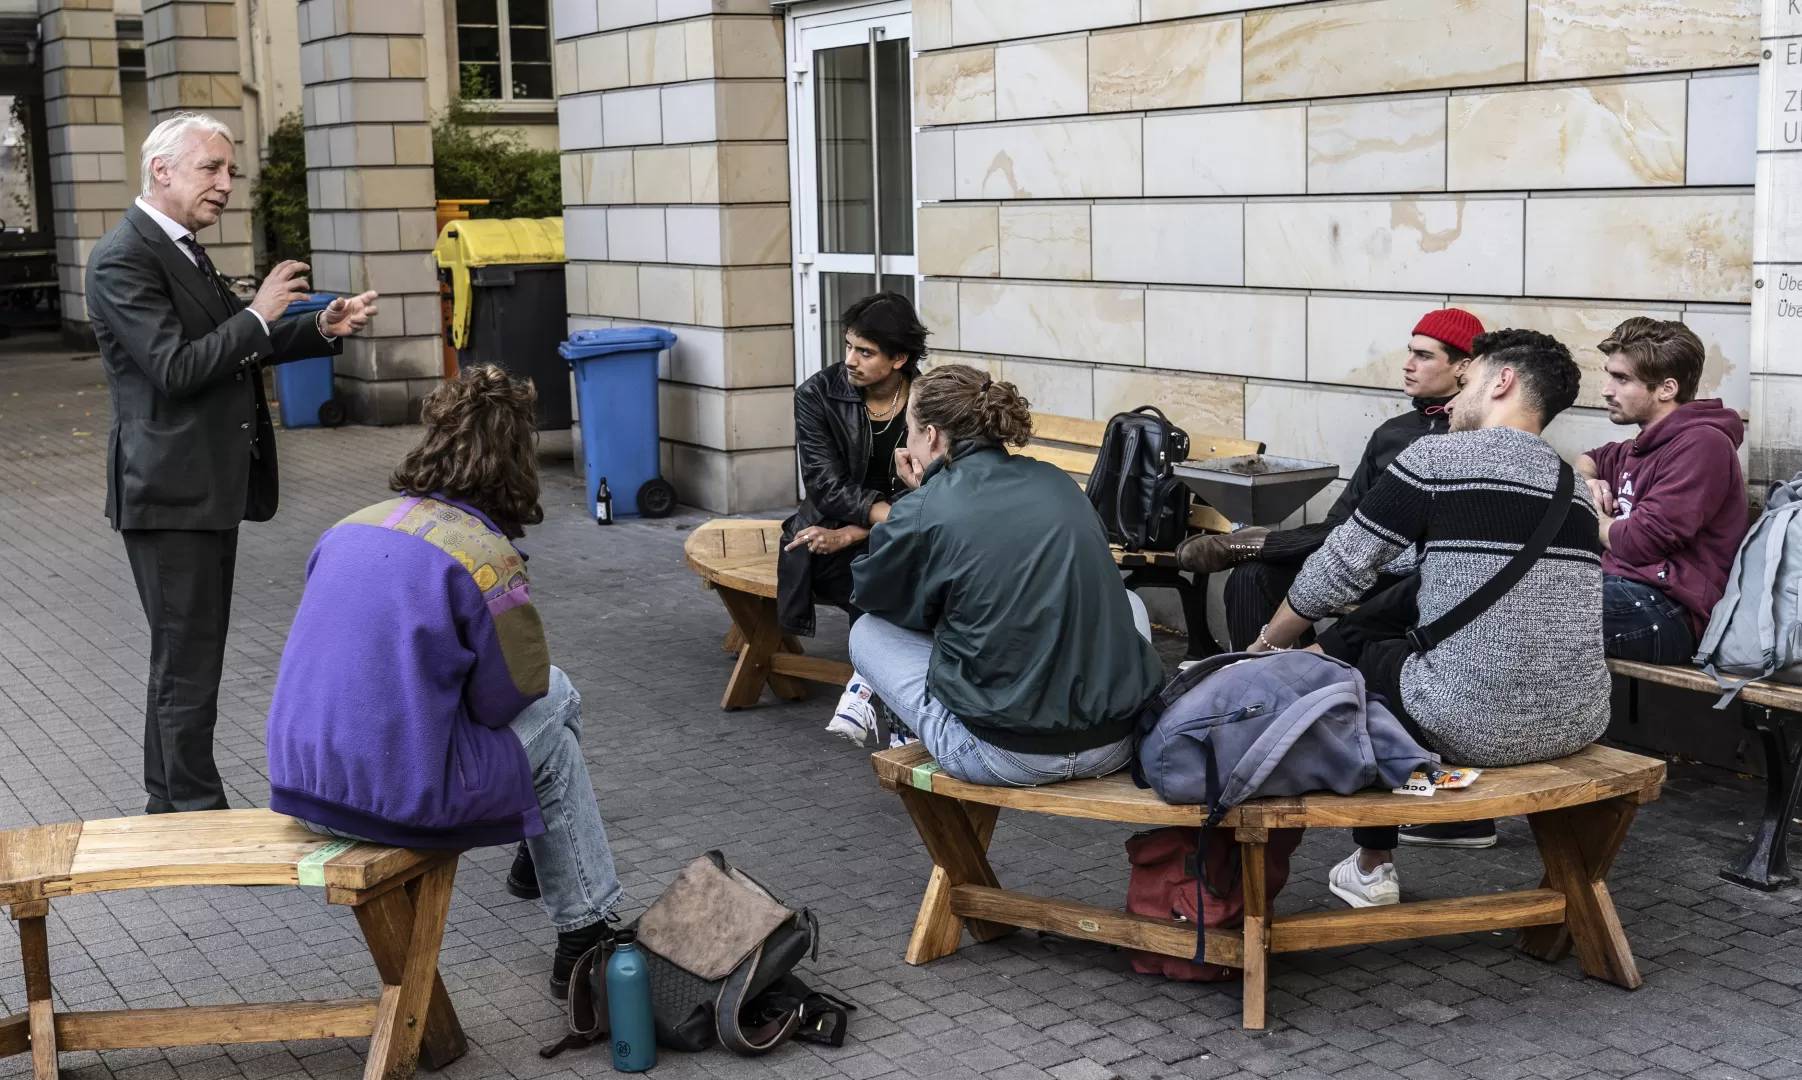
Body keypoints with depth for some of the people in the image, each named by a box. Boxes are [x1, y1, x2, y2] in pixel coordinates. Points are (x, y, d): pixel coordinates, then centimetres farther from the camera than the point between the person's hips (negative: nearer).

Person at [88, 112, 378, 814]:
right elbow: (177, 368, -23)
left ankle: (168, 809, 29)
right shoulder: (123, 258, -15)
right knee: (188, 664, -3)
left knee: (184, 656, 18)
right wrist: (258, 315, -17)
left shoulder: (182, 250, 14)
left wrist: (323, 329, 5)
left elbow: (237, 349, 19)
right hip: (171, 494, -10)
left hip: (210, 488, 10)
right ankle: (197, 815, 5)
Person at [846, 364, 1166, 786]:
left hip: (1010, 755, -4)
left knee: (868, 632, 18)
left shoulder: (924, 514, -8)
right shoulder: (1056, 482, 8)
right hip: (1118, 741, 5)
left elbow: (865, 591, 11)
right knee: (1128, 600, 36)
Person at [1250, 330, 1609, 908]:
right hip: (1578, 725, 6)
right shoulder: (1574, 485, 13)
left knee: (1357, 654, 22)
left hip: (1475, 728, -6)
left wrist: (1270, 641, 20)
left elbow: (1339, 568, -1)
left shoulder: (1437, 457, -7)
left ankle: (1372, 866, 31)